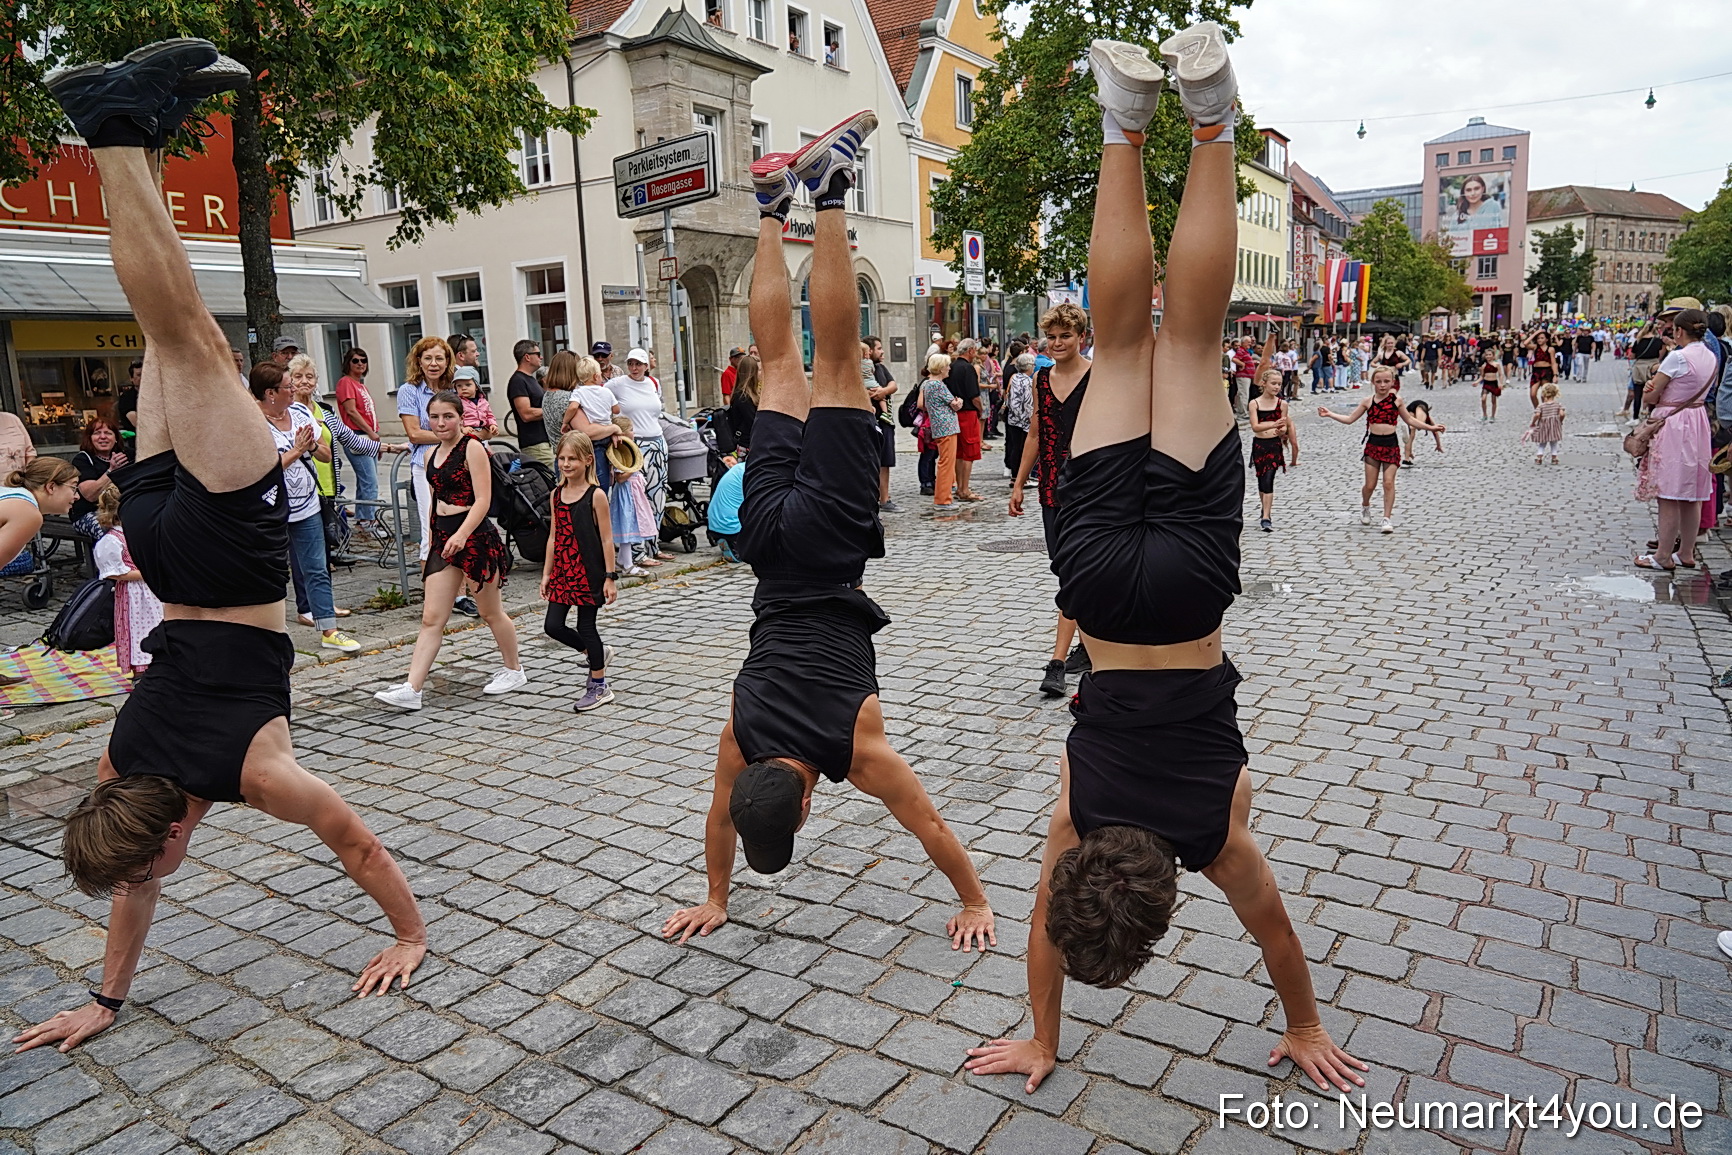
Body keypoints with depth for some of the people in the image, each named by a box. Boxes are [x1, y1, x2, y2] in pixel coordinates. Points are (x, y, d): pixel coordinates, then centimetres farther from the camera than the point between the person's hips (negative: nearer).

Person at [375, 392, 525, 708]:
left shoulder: (472, 448, -8)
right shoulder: (432, 454, 13)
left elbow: (483, 499, -16)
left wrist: (462, 534, -28)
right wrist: (430, 542, 19)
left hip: (474, 536, -6)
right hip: (443, 538, 7)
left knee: (490, 612, 8)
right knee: (431, 618, 1)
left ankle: (514, 670, 27)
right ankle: (412, 689, -2)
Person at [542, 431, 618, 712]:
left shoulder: (595, 495, -10)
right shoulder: (556, 494, 7)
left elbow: (606, 539, -10)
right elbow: (554, 537, 12)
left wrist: (609, 577, -12)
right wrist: (546, 573, 11)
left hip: (588, 572, -6)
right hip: (562, 572, 6)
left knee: (586, 626, 1)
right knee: (553, 626, 3)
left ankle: (599, 687, 16)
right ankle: (595, 653, 29)